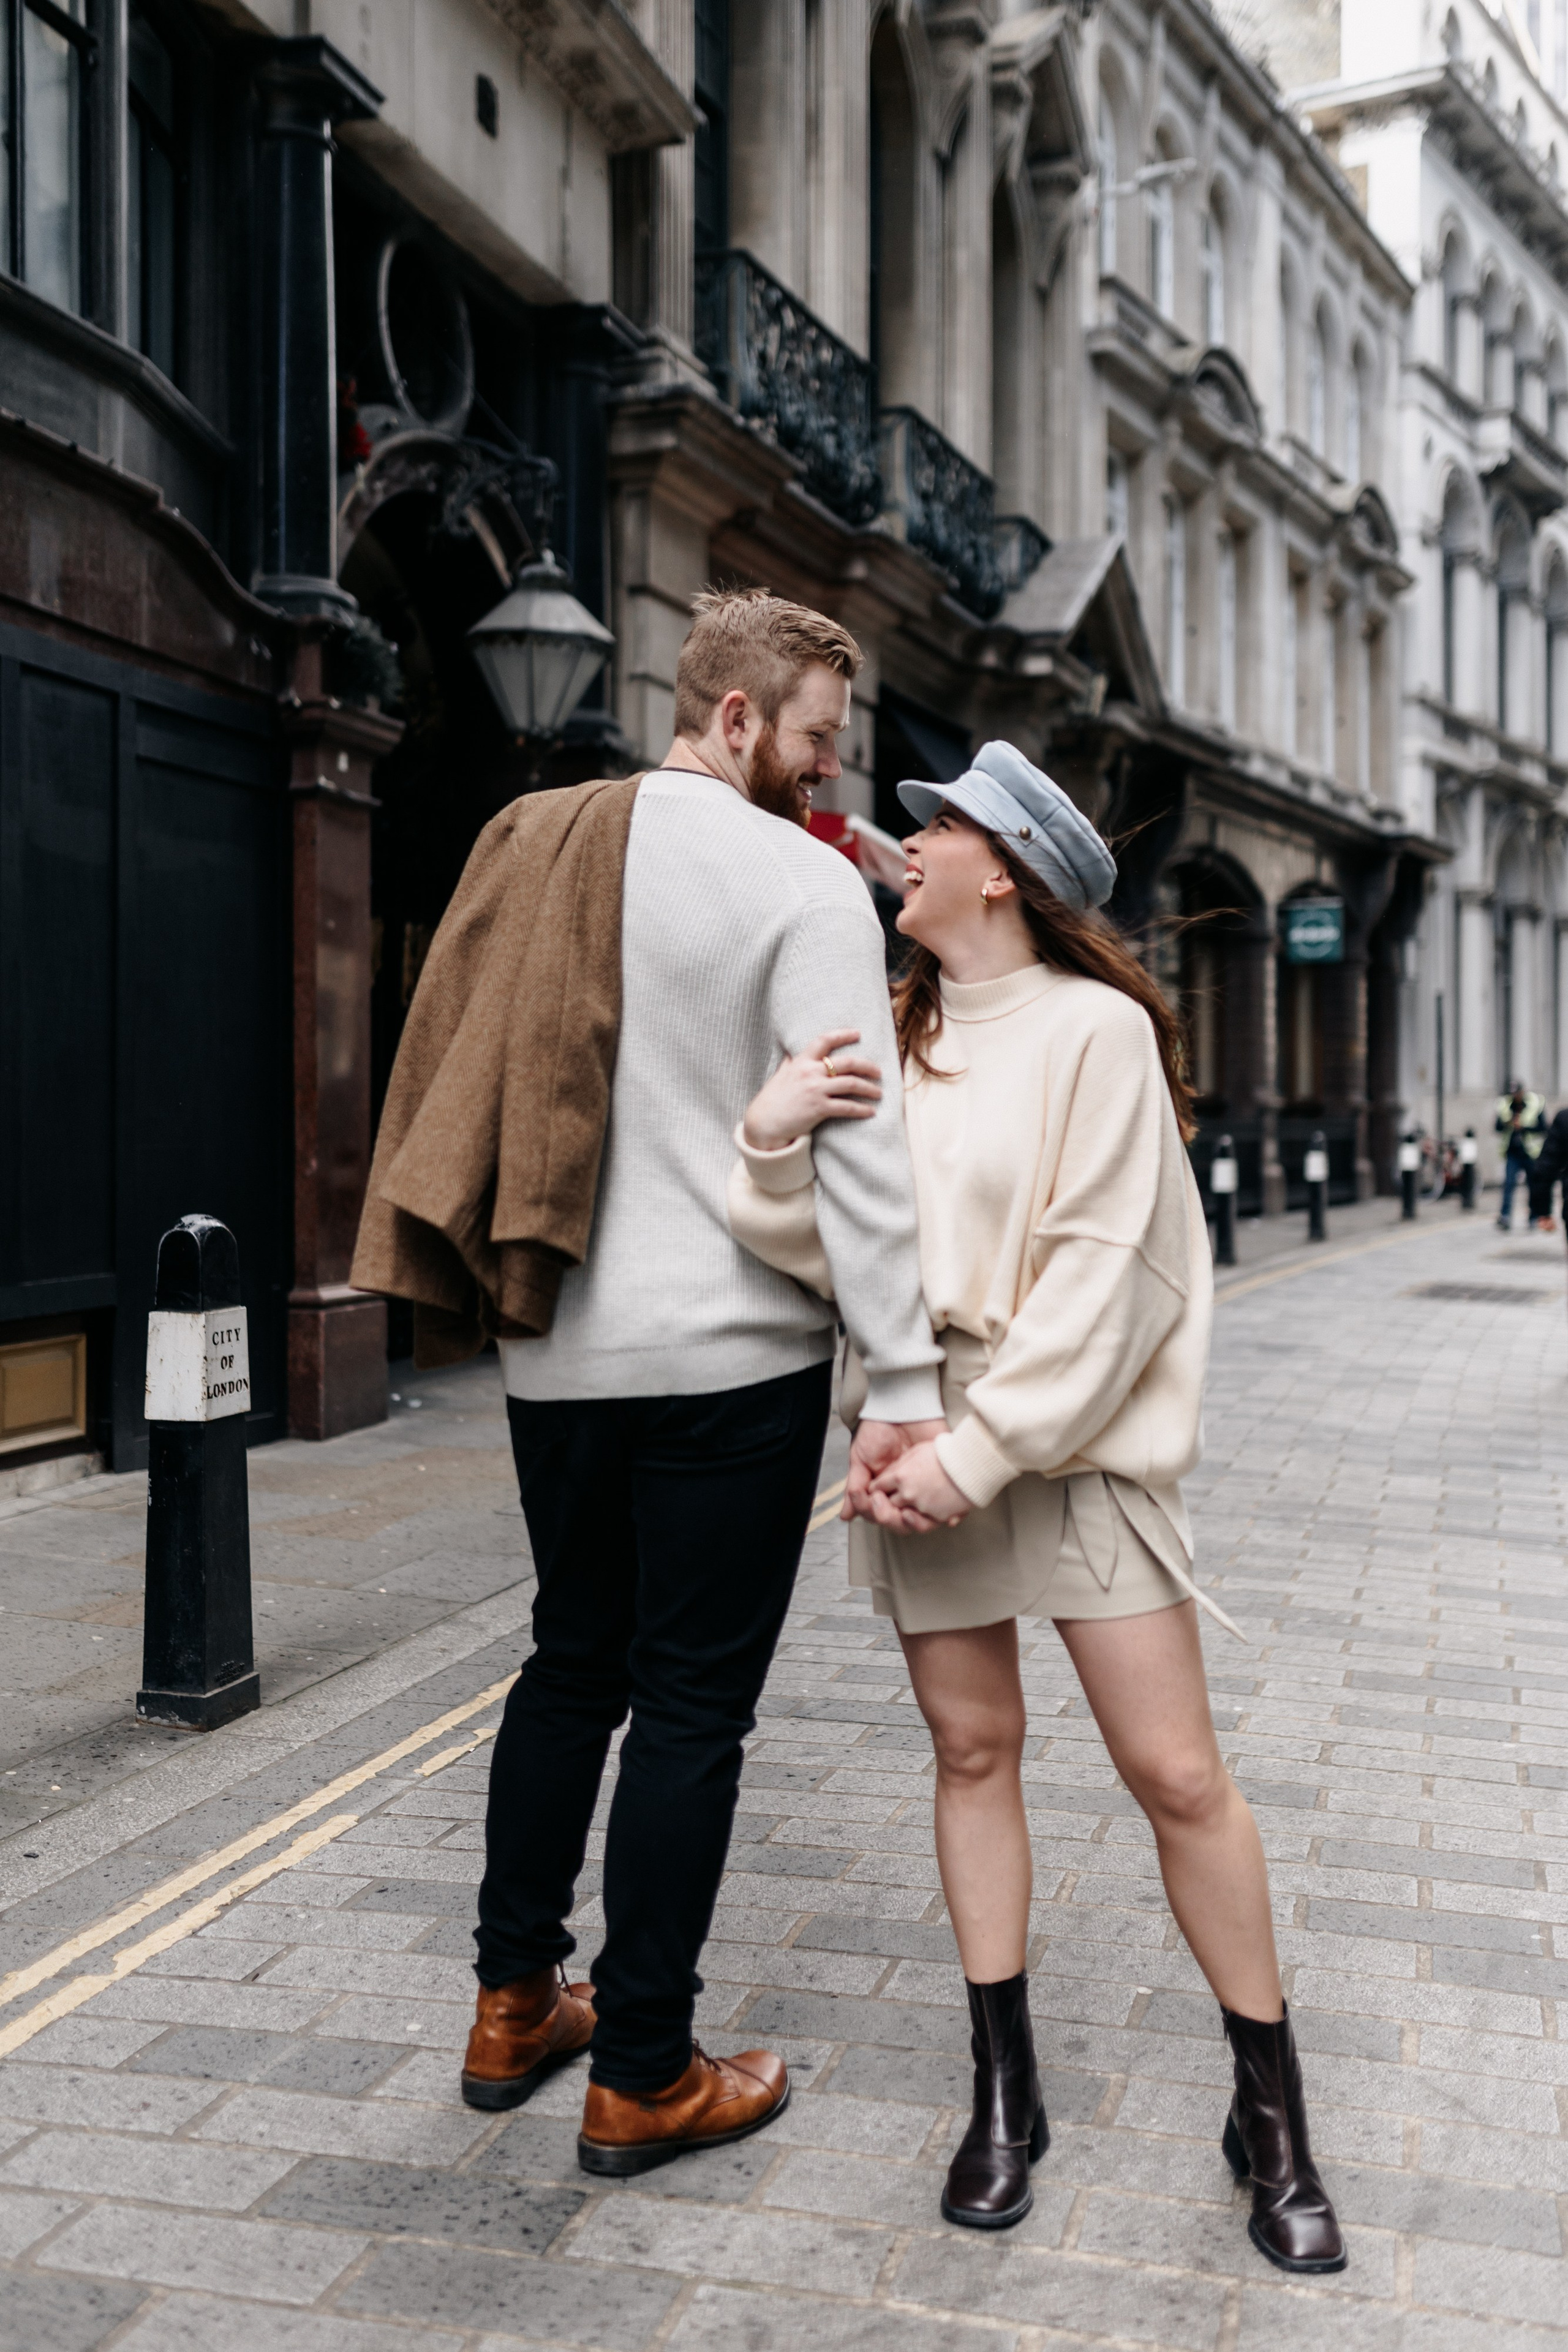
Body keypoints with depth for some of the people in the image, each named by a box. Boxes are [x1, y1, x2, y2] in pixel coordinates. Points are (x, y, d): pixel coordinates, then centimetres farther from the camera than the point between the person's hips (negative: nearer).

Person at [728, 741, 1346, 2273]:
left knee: (1176, 1771, -1)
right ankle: (1004, 2092, 23)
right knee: (972, 1747, 9)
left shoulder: (1096, 1030, -7)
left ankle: (1271, 2114, 16)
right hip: (922, 1441, 5)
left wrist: (985, 1450, -19)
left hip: (1076, 1443, -4)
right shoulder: (890, 1037, 9)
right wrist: (773, 1146, -18)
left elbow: (1104, 1278, -14)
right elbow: (820, 1243, 2)